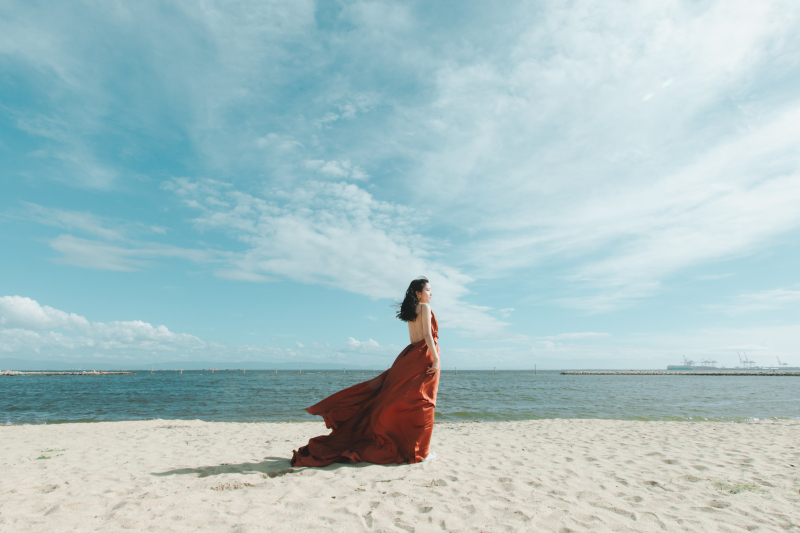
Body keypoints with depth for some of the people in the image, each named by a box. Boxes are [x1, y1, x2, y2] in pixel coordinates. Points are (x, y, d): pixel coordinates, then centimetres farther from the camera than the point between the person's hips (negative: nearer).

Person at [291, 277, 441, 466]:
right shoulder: (425, 307, -9)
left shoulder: (410, 311, 17)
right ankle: (418, 450, 2)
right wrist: (436, 359, -20)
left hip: (411, 354, 8)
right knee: (422, 402, -4)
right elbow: (427, 335, -18)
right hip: (425, 355, -8)